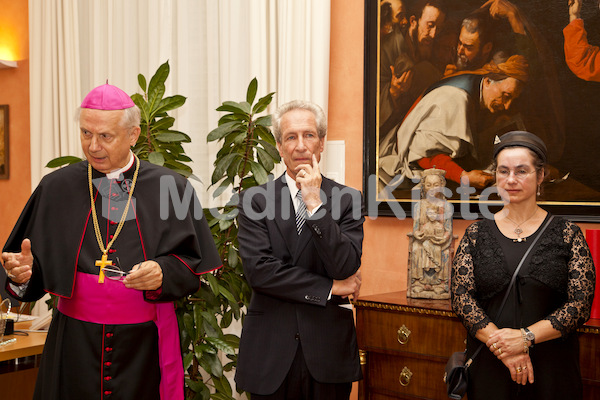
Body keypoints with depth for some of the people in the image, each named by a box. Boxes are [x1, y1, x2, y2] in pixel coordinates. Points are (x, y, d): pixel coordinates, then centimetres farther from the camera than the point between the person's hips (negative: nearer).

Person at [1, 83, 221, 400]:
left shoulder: (171, 188, -1)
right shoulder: (55, 189, 3)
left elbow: (193, 264, -1)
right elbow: (36, 269, 3)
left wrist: (163, 273, -21)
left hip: (146, 343, -1)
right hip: (74, 344, 1)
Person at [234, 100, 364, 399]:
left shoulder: (347, 199, 0)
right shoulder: (255, 200, 0)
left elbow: (346, 268, -12)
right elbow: (257, 269, -11)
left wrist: (315, 202, -16)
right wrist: (329, 288, -9)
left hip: (328, 352, 0)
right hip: (270, 352, 0)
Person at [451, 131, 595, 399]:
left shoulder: (567, 234, 0)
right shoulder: (476, 235, 4)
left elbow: (581, 303, -6)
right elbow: (461, 296, -4)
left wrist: (526, 337, -16)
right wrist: (501, 346, -15)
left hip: (552, 367, -1)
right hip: (488, 367, 1)